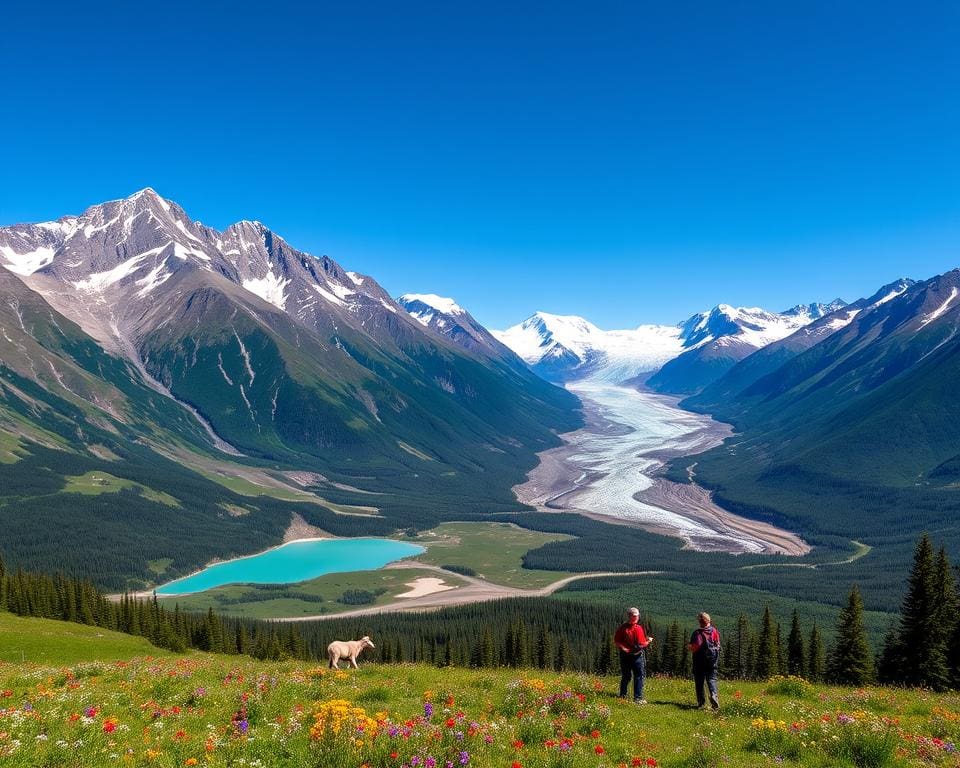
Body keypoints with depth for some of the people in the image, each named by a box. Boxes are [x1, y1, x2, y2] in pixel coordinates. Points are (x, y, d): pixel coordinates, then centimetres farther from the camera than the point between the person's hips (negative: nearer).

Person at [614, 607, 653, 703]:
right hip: (636, 655, -5)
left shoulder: (622, 627, -1)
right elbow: (641, 644, -15)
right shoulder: (638, 628, -17)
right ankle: (638, 698, 2)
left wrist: (623, 648, -1)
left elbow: (616, 642, 1)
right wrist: (649, 641, 2)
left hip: (624, 655, 6)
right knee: (639, 676, 4)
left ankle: (622, 695, 23)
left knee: (625, 676, 17)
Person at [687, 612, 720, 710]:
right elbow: (718, 645, 8)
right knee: (712, 679, 8)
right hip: (713, 660, 3)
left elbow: (694, 647, -19)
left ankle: (701, 702, 6)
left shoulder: (698, 633, -14)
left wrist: (689, 646, 2)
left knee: (699, 681, 7)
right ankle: (714, 695, -19)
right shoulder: (714, 631, 1)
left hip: (700, 661, -3)